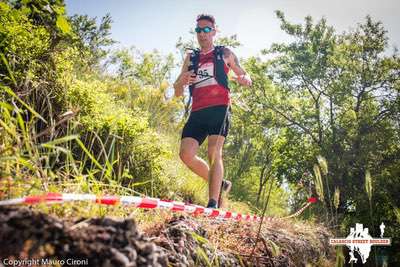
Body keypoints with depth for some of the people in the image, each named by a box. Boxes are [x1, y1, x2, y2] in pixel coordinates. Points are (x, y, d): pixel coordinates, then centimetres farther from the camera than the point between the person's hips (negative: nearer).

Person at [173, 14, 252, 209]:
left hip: (219, 109, -3)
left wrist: (245, 79, -9)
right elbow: (177, 93, 19)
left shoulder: (225, 54, 16)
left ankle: (213, 204, -20)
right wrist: (181, 82, -5)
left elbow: (245, 77, 17)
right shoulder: (190, 58, 23)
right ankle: (220, 184, 8)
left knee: (214, 153, -18)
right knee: (186, 154, -11)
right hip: (197, 112, 4)